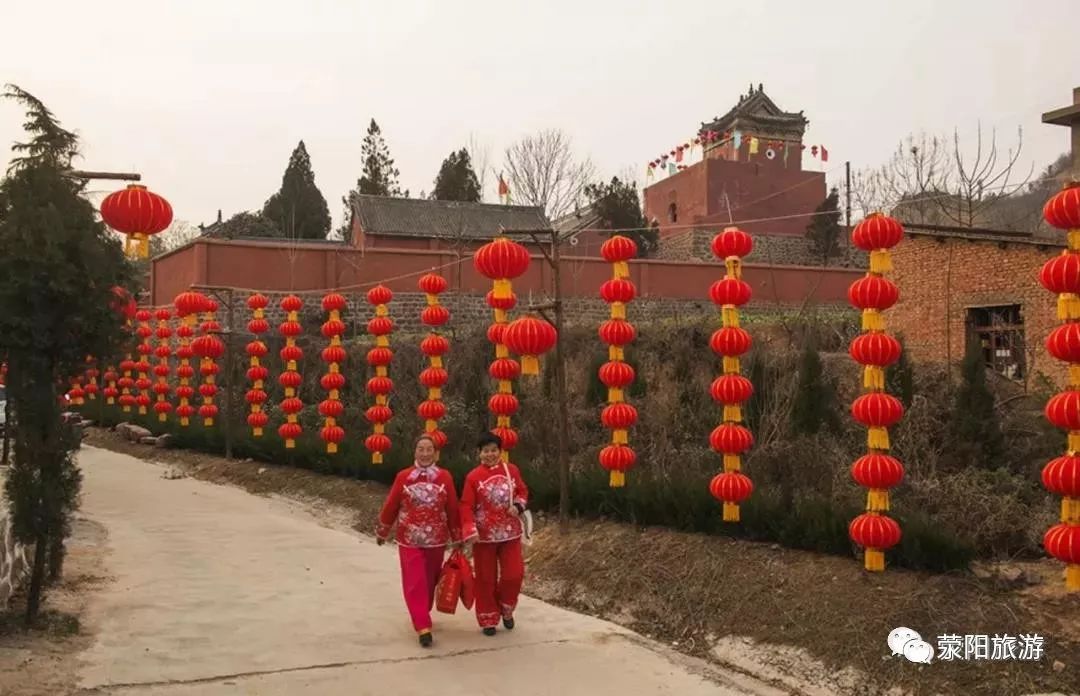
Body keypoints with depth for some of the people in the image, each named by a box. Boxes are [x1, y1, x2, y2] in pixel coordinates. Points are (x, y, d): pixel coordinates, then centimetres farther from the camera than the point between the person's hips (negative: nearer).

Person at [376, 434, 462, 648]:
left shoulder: (445, 477, -4)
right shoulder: (403, 477, -6)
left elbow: (453, 508, 0)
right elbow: (391, 506, 2)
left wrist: (456, 538, 4)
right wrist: (382, 532, 9)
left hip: (436, 540, 1)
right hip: (410, 540, -1)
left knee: (430, 581, 15)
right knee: (415, 583, -7)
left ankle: (421, 616, 37)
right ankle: (424, 627, -8)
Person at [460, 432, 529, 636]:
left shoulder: (511, 470, 0)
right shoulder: (473, 477, -8)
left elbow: (523, 491, 12)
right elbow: (467, 506, -10)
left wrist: (518, 506, -9)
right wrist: (470, 531, -22)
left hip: (510, 533, 2)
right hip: (484, 536, -2)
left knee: (514, 574, 1)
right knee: (486, 579, 6)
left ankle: (506, 610, 27)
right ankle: (488, 620, 20)